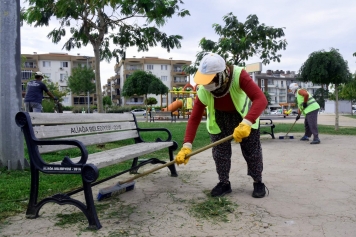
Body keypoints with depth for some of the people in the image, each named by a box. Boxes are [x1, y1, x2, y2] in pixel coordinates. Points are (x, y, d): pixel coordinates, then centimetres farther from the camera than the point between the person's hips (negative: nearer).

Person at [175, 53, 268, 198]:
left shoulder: (239, 75, -38)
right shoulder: (203, 90, -29)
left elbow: (261, 99, -46)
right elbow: (194, 118, -25)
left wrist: (246, 123, -61)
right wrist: (187, 145, -33)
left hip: (245, 115, -2)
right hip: (219, 117, 2)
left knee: (252, 151, 1)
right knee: (219, 152, -2)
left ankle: (258, 182, 21)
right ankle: (224, 183, 17)